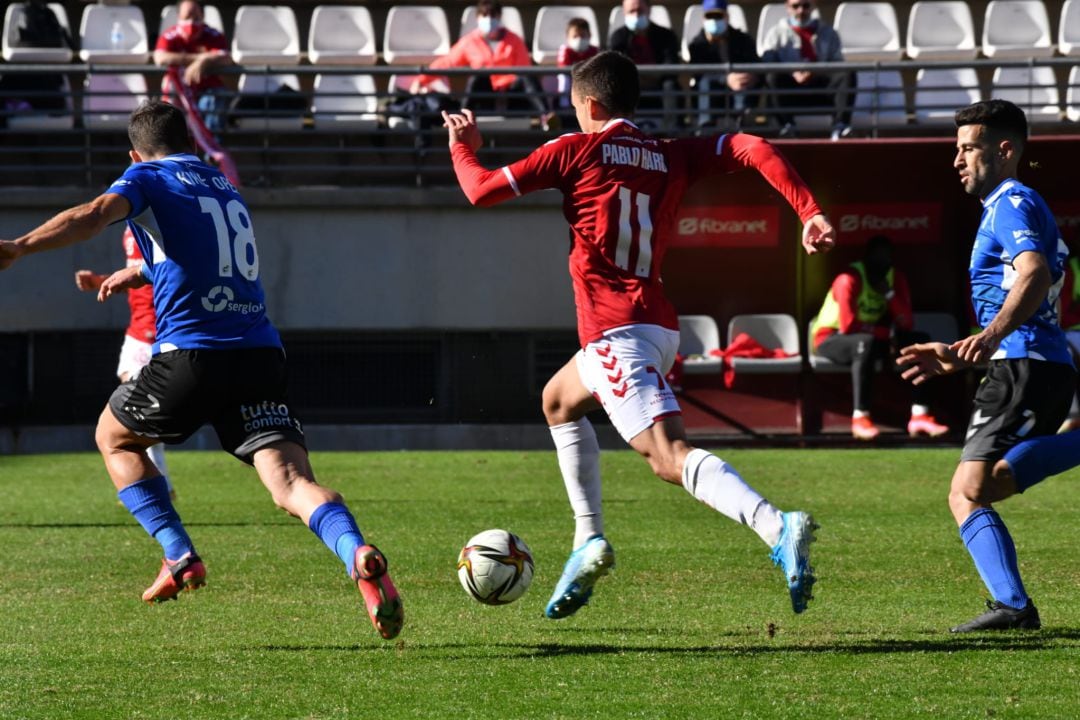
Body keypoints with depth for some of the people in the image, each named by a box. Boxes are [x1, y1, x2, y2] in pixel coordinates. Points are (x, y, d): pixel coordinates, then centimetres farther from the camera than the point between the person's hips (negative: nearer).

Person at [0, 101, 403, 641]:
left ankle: (179, 556, 10)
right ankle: (358, 556, -37)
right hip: (260, 351, 5)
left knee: (113, 436, 22)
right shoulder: (225, 188, 26)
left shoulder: (147, 178, 6)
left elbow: (94, 215, -16)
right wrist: (134, 274, 58)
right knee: (290, 481, -8)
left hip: (191, 354, -4)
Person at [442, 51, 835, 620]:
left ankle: (778, 529, -42)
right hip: (659, 327, 8)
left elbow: (482, 190, 2)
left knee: (670, 456, -20)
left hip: (615, 331, -8)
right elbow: (752, 149, -1)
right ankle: (589, 541, 26)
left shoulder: (574, 151, -1)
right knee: (558, 401, 32)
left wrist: (462, 147, 22)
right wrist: (808, 211, -7)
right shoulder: (671, 156, 12)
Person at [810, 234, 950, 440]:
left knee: (920, 340, -10)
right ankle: (860, 418, -43)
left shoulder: (895, 278, 3)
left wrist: (889, 293, -20)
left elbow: (906, 323, -6)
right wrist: (884, 330, -16)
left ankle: (919, 416, -20)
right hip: (830, 338, -7)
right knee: (865, 342, -41)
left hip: (874, 339, 7)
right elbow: (848, 325, -28)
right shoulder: (850, 280, -19)